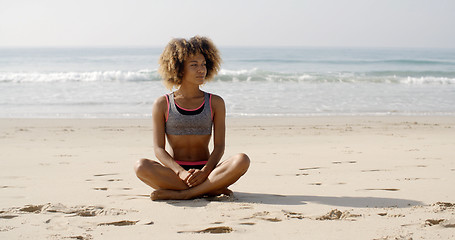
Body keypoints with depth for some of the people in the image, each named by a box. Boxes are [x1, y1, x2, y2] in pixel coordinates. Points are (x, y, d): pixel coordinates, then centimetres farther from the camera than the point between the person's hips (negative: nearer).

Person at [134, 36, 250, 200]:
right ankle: (211, 190, -26)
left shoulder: (215, 103, 8)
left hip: (206, 171, 1)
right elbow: (159, 148, -3)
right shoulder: (162, 105, 4)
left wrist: (204, 172, -20)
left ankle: (180, 194, -29)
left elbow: (219, 146, 0)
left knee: (242, 160, -27)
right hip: (174, 173, 0)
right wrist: (180, 172, -22)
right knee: (141, 167, -32)